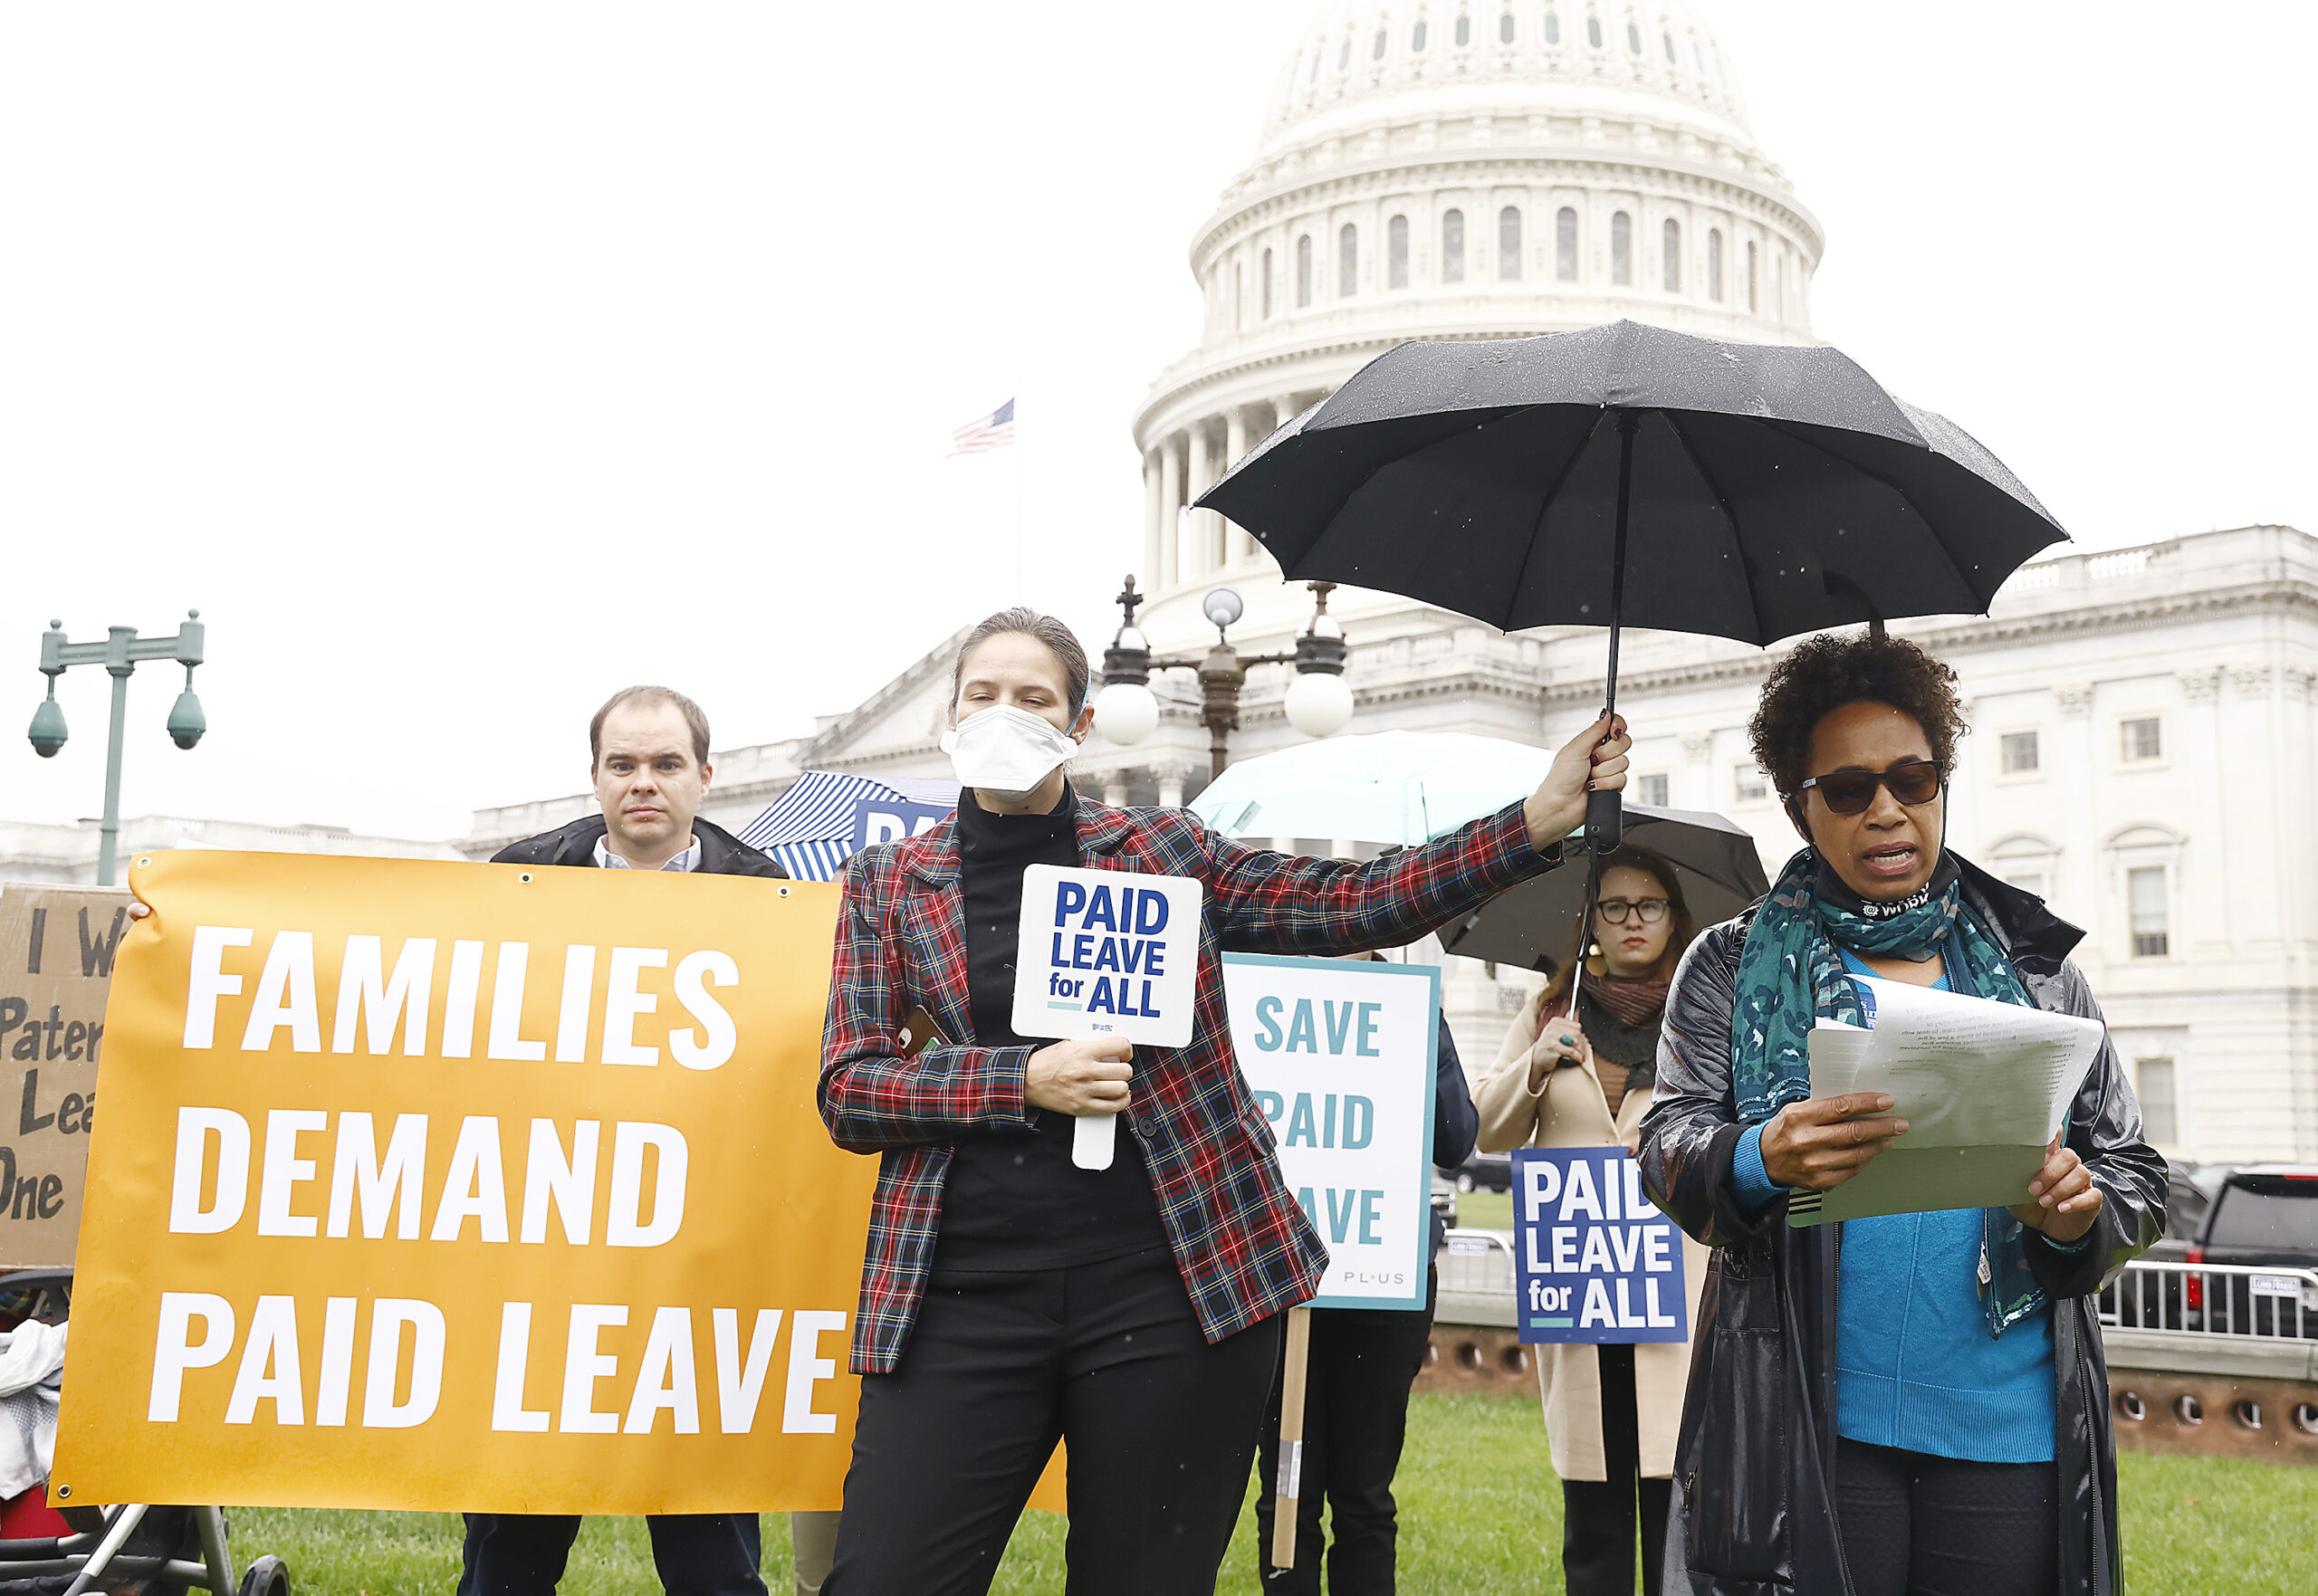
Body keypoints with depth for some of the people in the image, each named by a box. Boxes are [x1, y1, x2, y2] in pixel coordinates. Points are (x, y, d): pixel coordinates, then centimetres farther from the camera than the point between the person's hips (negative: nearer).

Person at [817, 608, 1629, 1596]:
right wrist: (1023, 1080, -11)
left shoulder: (1160, 850, 10)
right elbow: (847, 1088, 3)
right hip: (967, 1299, 0)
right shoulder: (889, 882, 10)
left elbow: (1355, 904, 5)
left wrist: (1543, 817, -4)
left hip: (1172, 1290, 0)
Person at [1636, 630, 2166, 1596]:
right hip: (1807, 1423, -2)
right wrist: (1761, 1160, -24)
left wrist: (2080, 1212, -11)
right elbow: (1669, 1146, -1)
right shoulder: (1734, 967, 7)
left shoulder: (2037, 969, 12)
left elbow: (2134, 1170, 12)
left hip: (2009, 1420, 2)